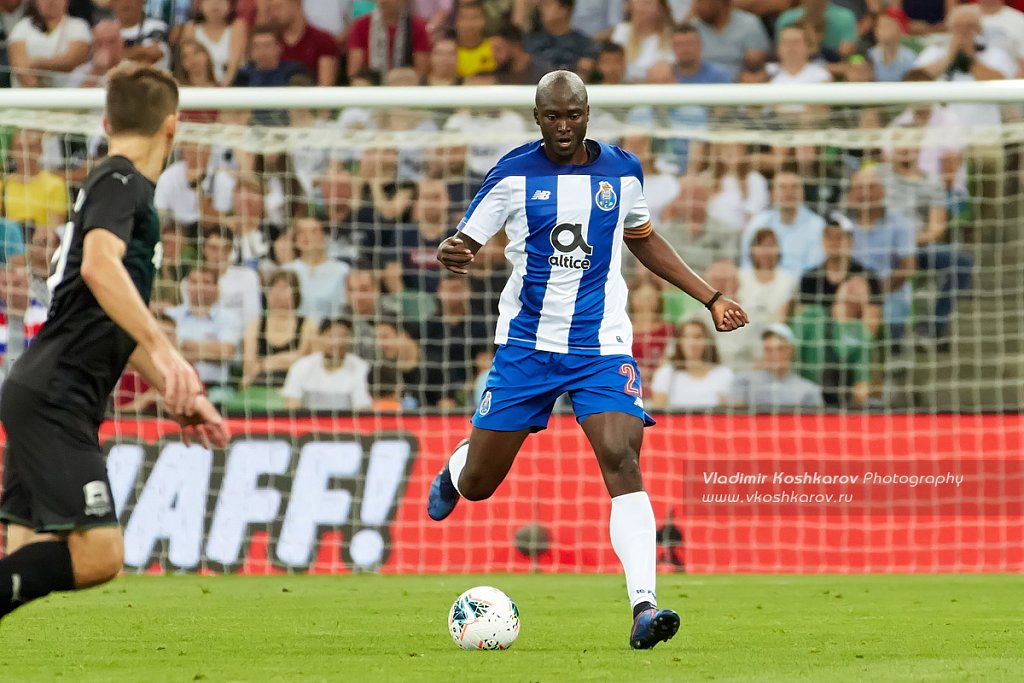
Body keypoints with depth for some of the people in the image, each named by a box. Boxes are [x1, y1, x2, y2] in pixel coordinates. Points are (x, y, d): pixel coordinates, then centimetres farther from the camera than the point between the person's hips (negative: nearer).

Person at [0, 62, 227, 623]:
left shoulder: (115, 186, 24)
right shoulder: (123, 183, -6)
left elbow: (119, 328, 33)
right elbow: (99, 266, -27)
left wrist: (178, 395, 32)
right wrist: (164, 351, -31)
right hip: (55, 400, -10)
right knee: (97, 554, -17)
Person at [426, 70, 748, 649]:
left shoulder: (623, 171, 3)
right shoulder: (514, 175, -5)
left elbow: (642, 238, 21)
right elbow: (464, 244, 0)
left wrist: (710, 297, 19)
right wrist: (450, 255, -26)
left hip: (602, 346, 0)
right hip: (526, 345, 0)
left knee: (622, 460, -22)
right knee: (476, 486, 5)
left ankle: (645, 606, -28)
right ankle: (454, 470, 46)